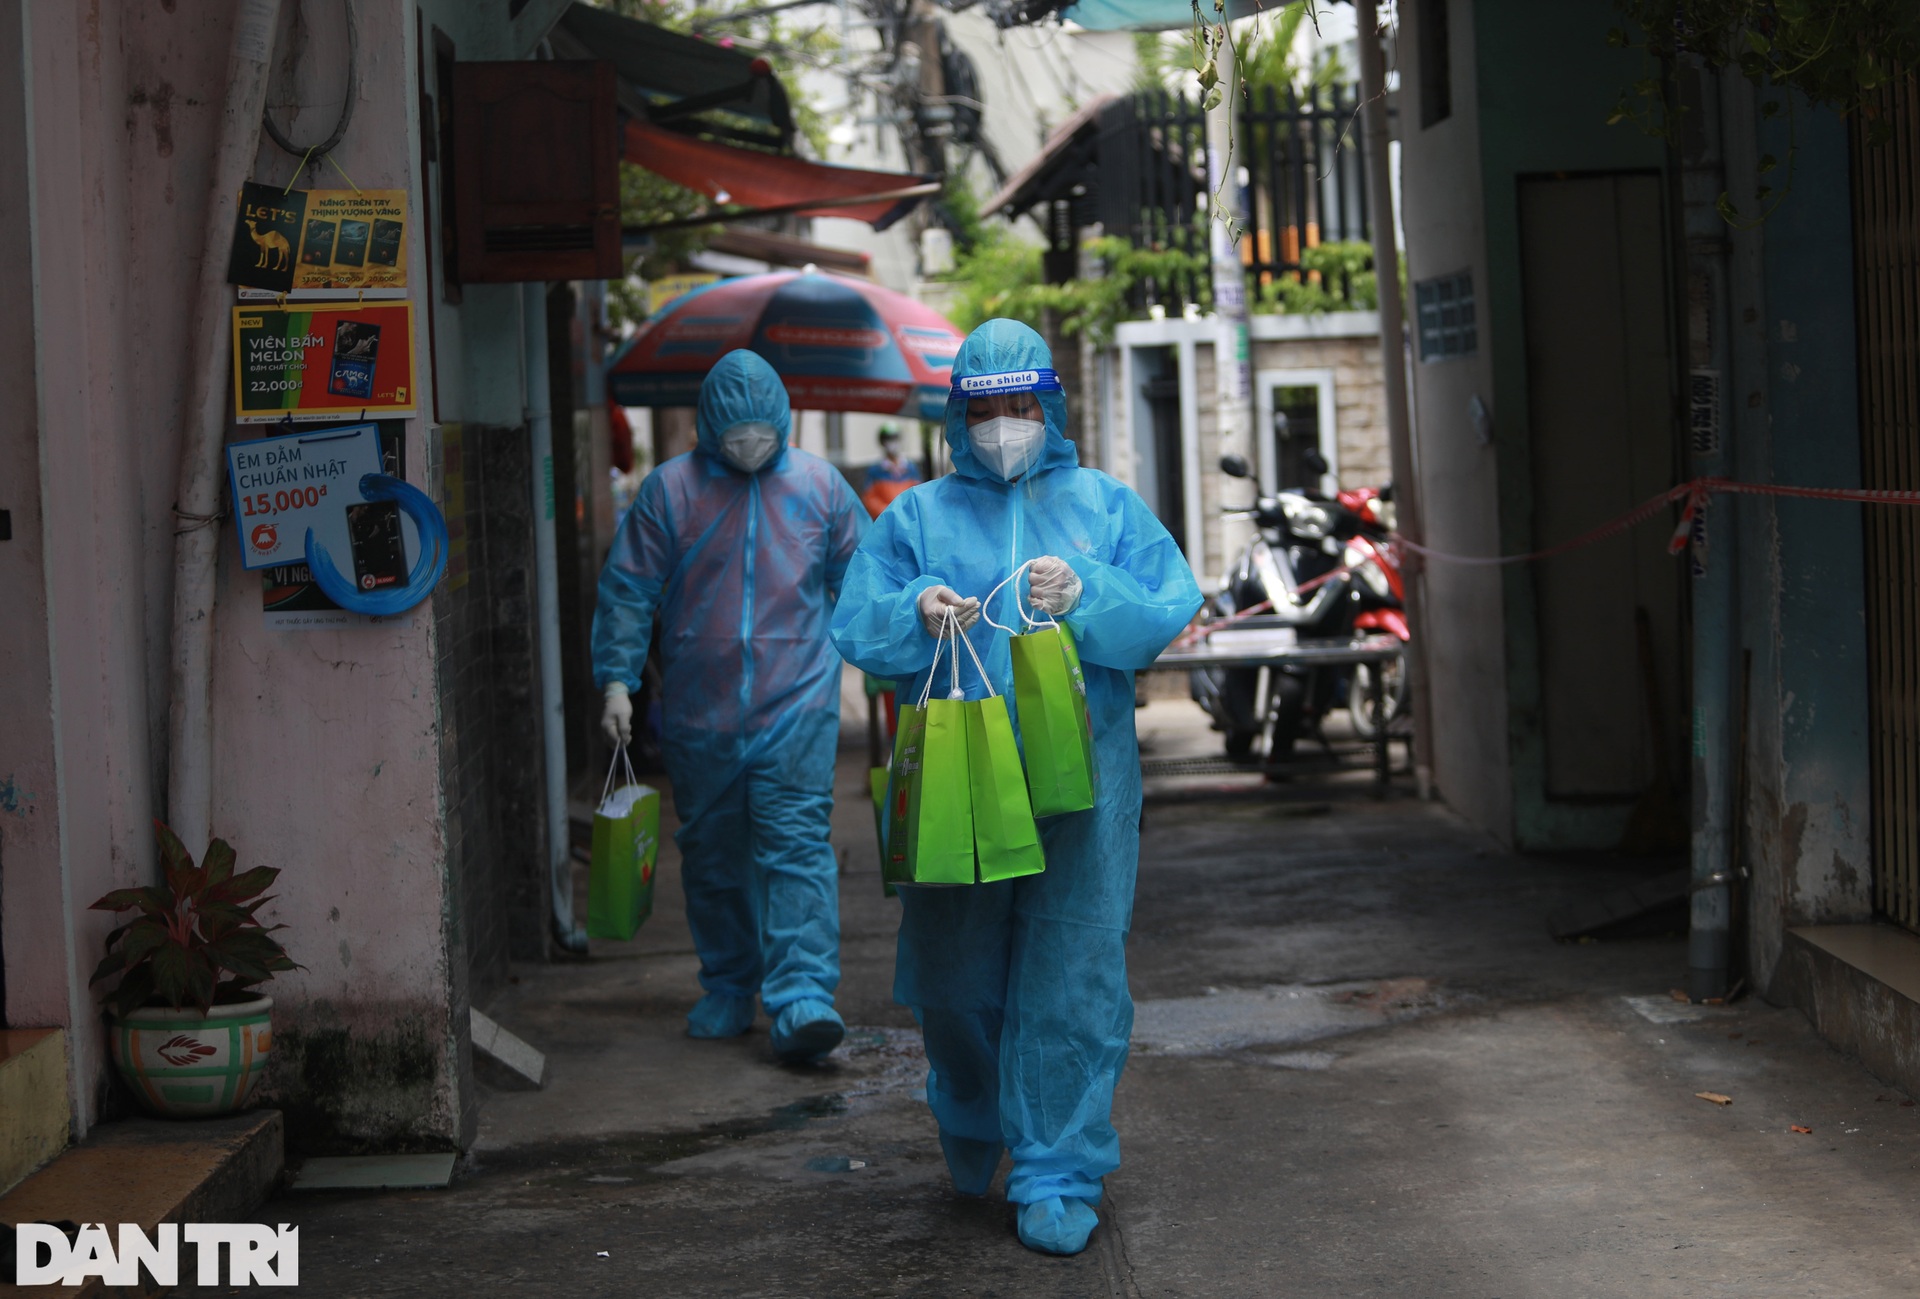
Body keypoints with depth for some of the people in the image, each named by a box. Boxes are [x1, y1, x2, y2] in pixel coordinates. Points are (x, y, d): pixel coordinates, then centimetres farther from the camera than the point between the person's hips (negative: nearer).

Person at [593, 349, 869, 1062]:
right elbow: (628, 589, 2)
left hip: (796, 705, -1)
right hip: (698, 711, 1)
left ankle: (802, 996, -17)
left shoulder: (819, 486, 3)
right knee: (712, 856, 10)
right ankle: (727, 991, 23)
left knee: (797, 844, -12)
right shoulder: (669, 489, 0)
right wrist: (616, 679, -4)